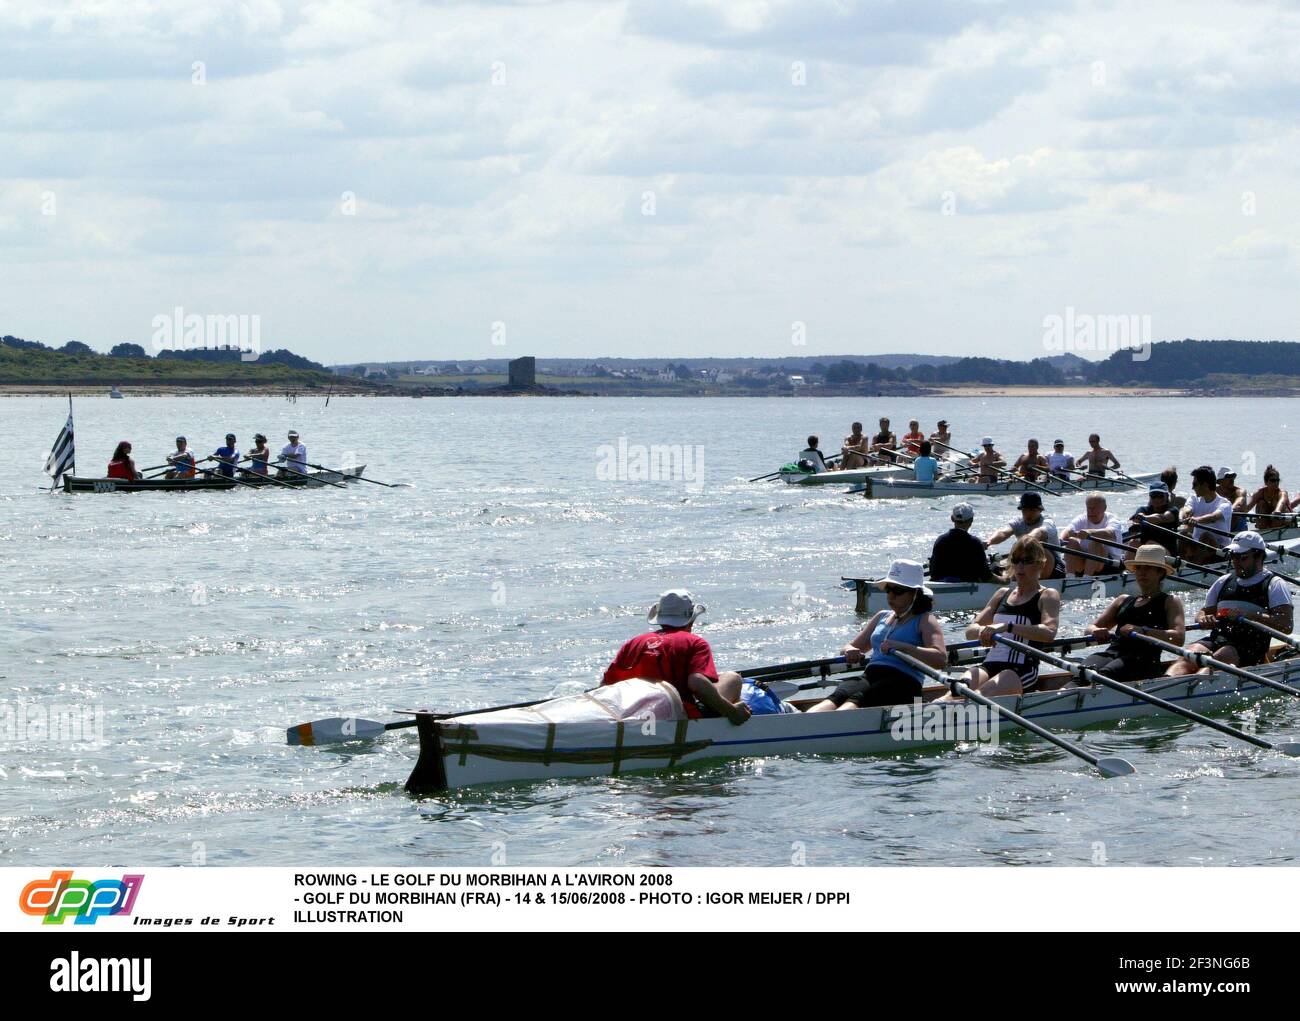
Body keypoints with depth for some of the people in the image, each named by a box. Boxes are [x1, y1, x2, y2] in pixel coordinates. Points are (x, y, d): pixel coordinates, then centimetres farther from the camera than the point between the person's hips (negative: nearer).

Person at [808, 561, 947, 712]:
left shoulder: (924, 620, 7)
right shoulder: (882, 616, 28)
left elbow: (941, 660, -10)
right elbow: (853, 646, 30)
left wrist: (902, 647, -21)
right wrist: (850, 651, 3)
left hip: (903, 684, -6)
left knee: (857, 699, -37)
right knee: (837, 697, -29)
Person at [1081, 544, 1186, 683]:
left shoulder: (1170, 601, 15)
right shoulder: (1123, 600, 31)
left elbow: (1178, 638, -3)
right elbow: (1093, 627, 24)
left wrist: (1142, 631, -16)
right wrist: (1098, 632, -3)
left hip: (1144, 660, -4)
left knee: (1106, 673, -38)